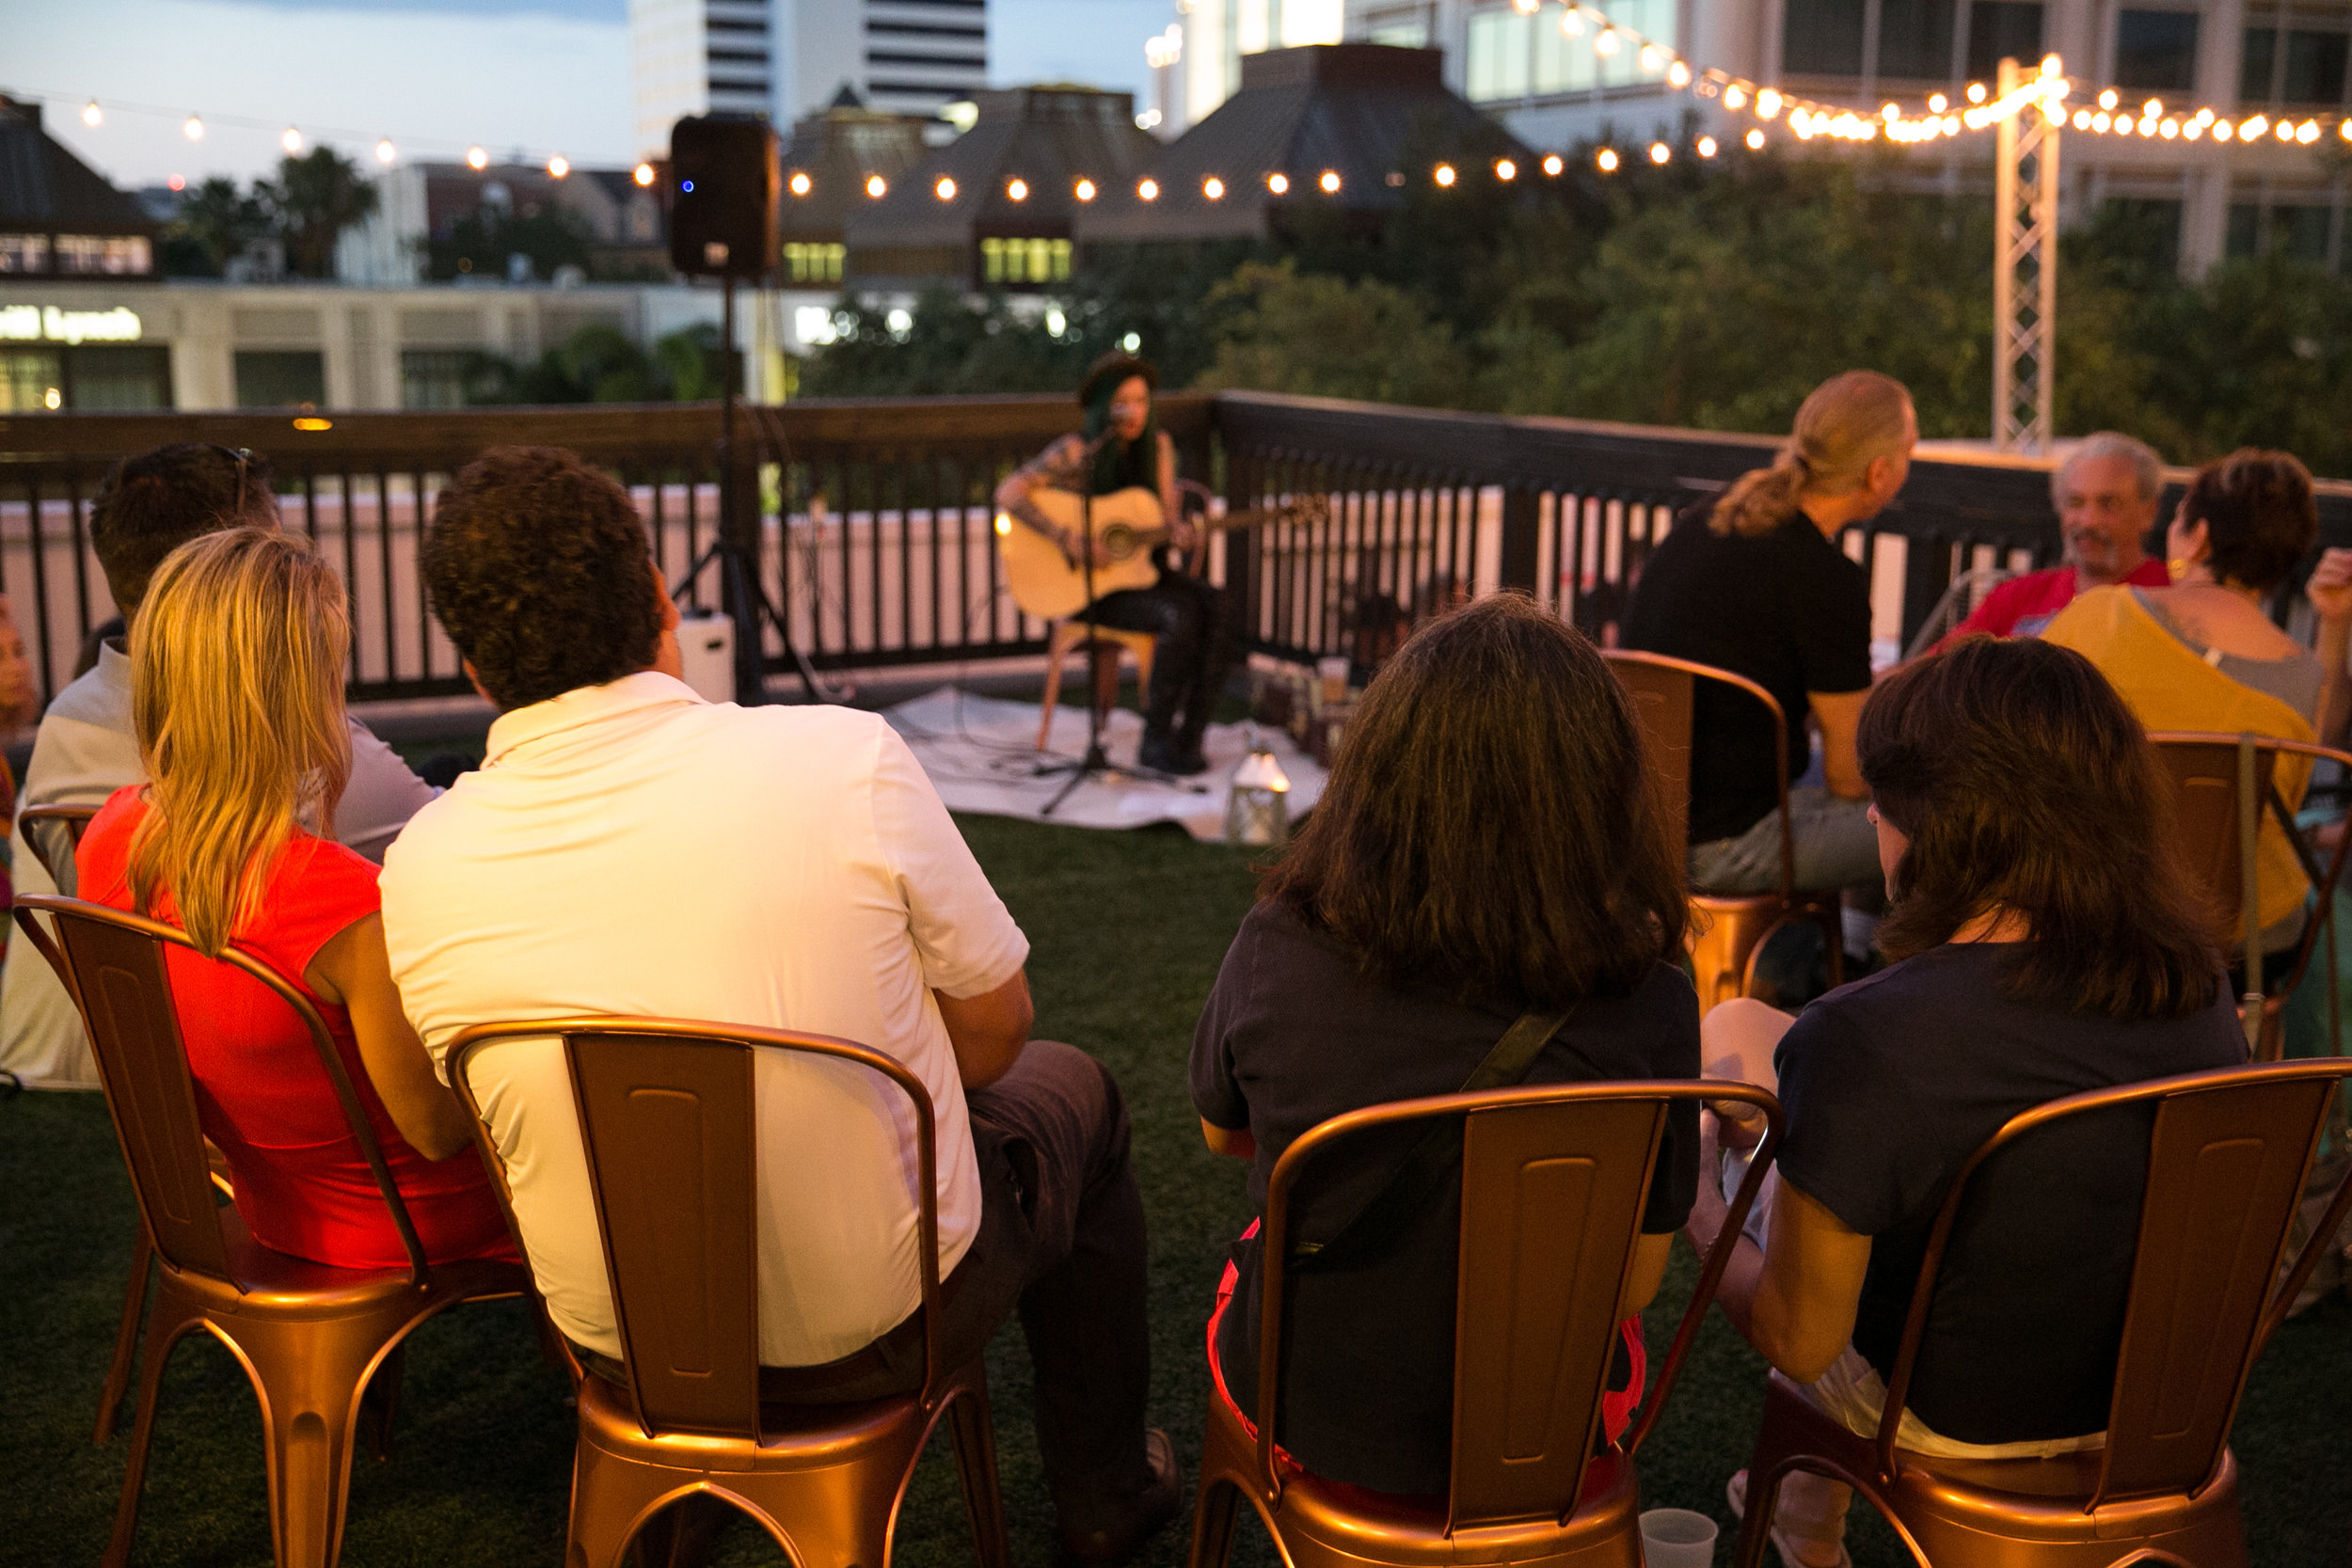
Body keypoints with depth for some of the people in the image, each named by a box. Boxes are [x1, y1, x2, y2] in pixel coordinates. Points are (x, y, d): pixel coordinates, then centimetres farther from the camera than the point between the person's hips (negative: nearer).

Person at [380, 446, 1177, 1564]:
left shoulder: (420, 871, -14)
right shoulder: (846, 758, -24)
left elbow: (479, 1118, 2)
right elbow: (996, 1022, -10)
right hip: (884, 1319, -3)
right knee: (1076, 1091, 25)